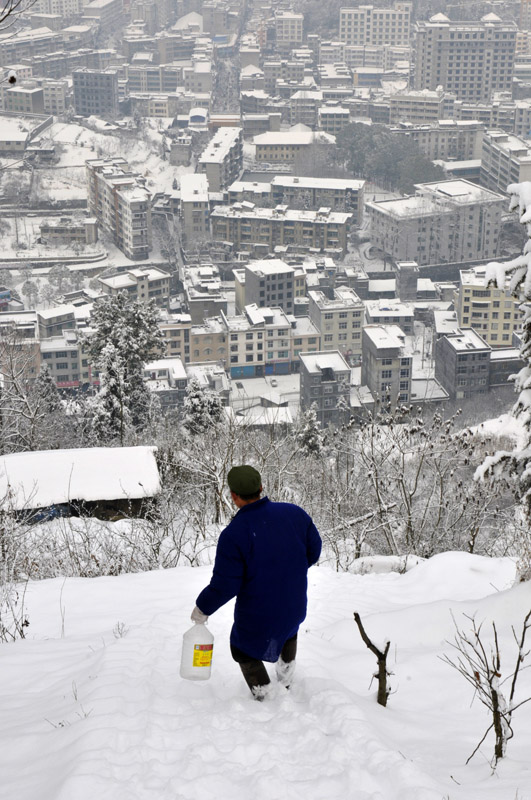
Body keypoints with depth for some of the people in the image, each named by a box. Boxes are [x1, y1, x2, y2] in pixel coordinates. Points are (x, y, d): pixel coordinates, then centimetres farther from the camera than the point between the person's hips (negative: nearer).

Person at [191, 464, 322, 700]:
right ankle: (286, 685, 51)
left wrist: (203, 608, -4)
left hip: (257, 615, -5)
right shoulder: (294, 513, -14)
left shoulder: (233, 535, -27)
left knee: (243, 651, 25)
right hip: (295, 608, 5)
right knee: (288, 631, 38)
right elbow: (313, 551, 0)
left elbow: (224, 586, -22)